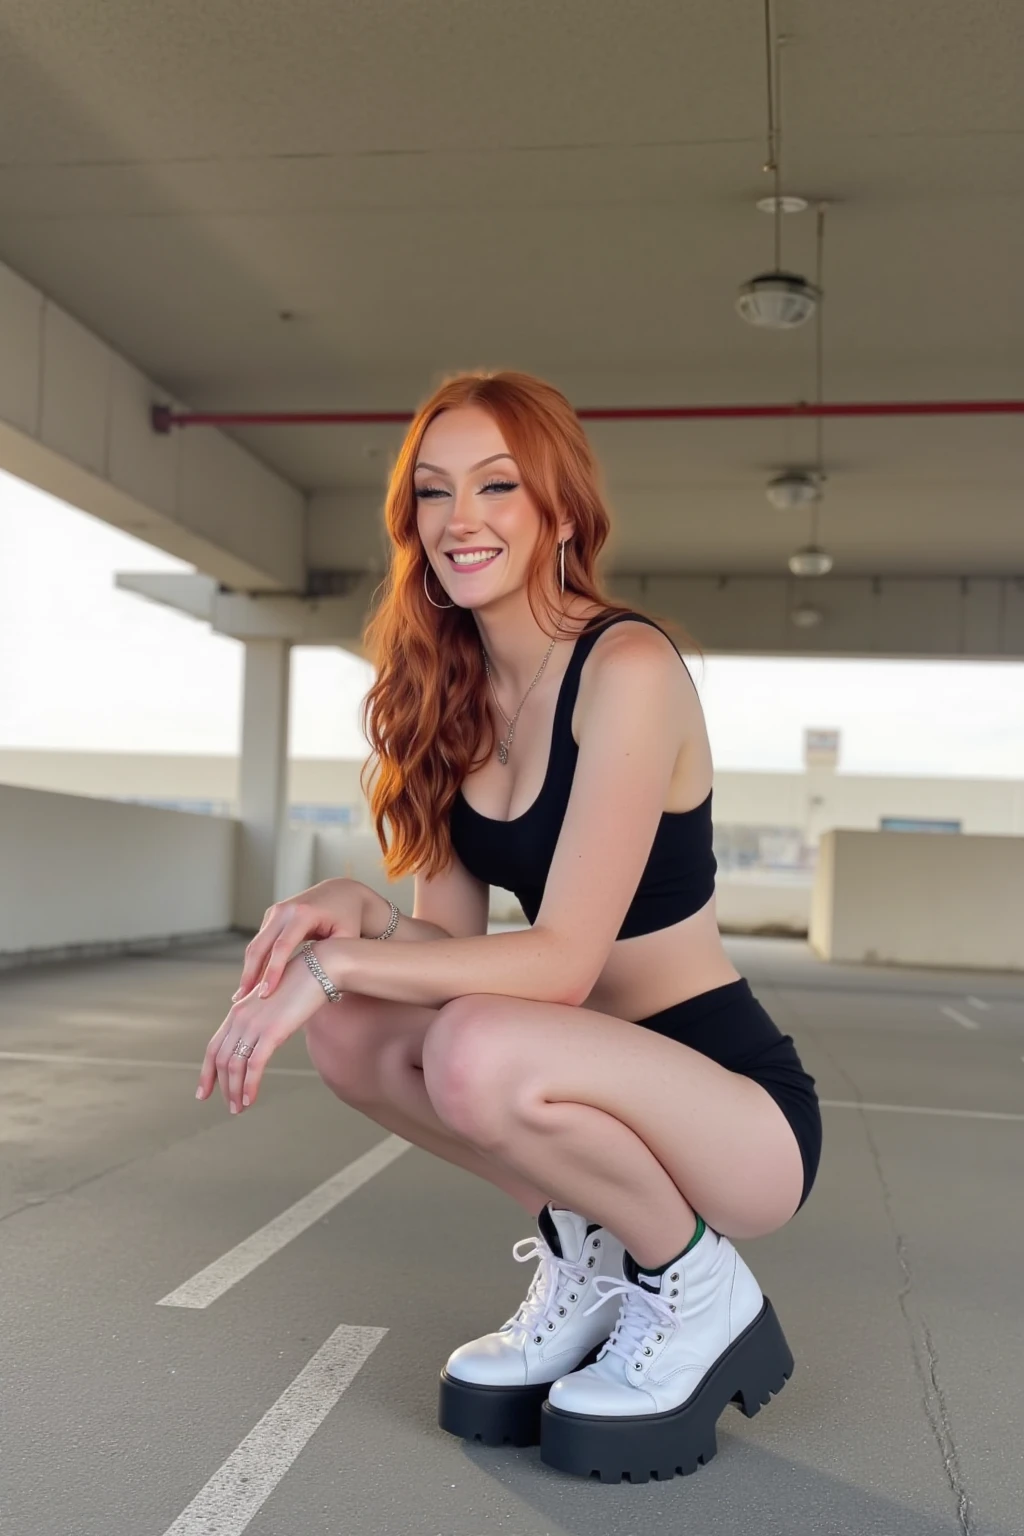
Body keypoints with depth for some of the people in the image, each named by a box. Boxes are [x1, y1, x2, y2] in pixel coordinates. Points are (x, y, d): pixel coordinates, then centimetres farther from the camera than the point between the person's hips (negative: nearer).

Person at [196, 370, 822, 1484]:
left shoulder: (627, 666, -20)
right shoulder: (457, 696, 3)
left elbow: (563, 960, -24)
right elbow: (449, 935, 1)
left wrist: (338, 959, -26)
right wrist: (350, 912, -20)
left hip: (743, 1106, -7)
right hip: (600, 1076, 7)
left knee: (478, 1052, -32)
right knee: (347, 1027, -11)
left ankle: (696, 1283, -3)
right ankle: (581, 1249, 8)